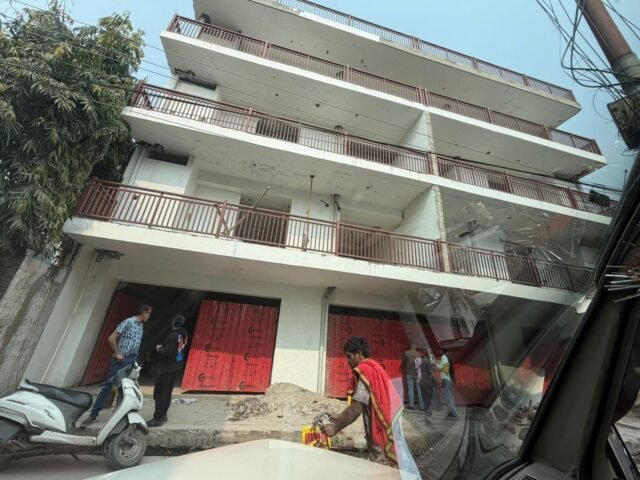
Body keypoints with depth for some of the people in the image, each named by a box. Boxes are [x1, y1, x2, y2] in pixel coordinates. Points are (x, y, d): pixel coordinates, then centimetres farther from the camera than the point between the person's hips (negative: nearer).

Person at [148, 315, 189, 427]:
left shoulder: (173, 335, -24)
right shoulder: (184, 334, 3)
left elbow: (168, 352, -27)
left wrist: (159, 349, -9)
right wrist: (163, 347, 12)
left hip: (166, 367, -9)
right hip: (176, 366, 9)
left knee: (160, 393, 2)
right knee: (167, 392, 19)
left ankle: (158, 418, 8)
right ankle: (163, 414, 29)